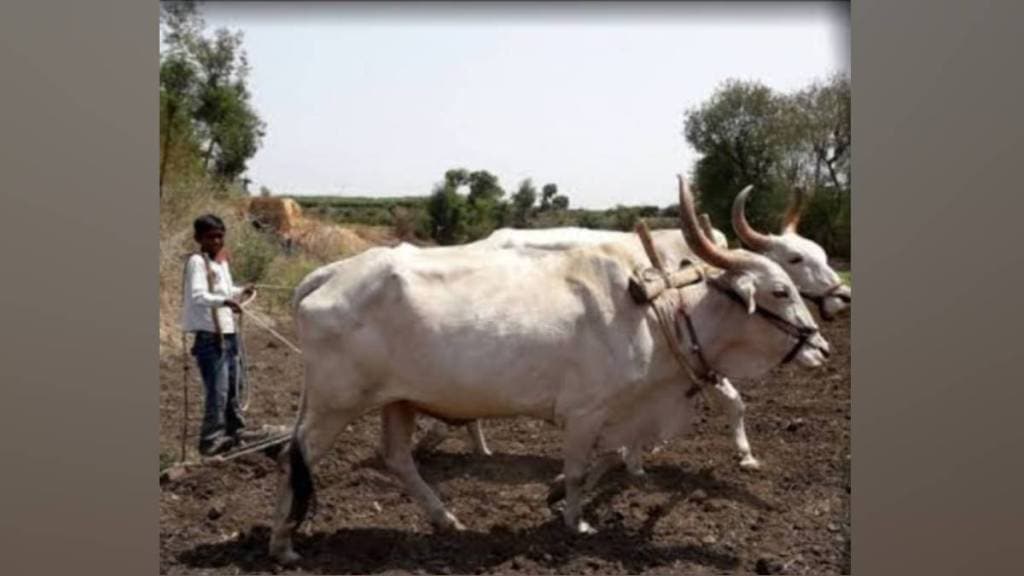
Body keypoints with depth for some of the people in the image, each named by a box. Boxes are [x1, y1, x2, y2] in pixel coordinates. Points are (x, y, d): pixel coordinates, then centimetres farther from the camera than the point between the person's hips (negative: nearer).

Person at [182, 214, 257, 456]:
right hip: (209, 337, -9)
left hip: (228, 334, 9)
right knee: (217, 392, -9)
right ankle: (210, 440, -2)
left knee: (232, 389, 18)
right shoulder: (197, 261, -13)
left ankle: (235, 431, 30)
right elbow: (197, 296, -26)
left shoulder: (222, 261, 13)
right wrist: (224, 301, -42)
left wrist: (241, 292, 6)